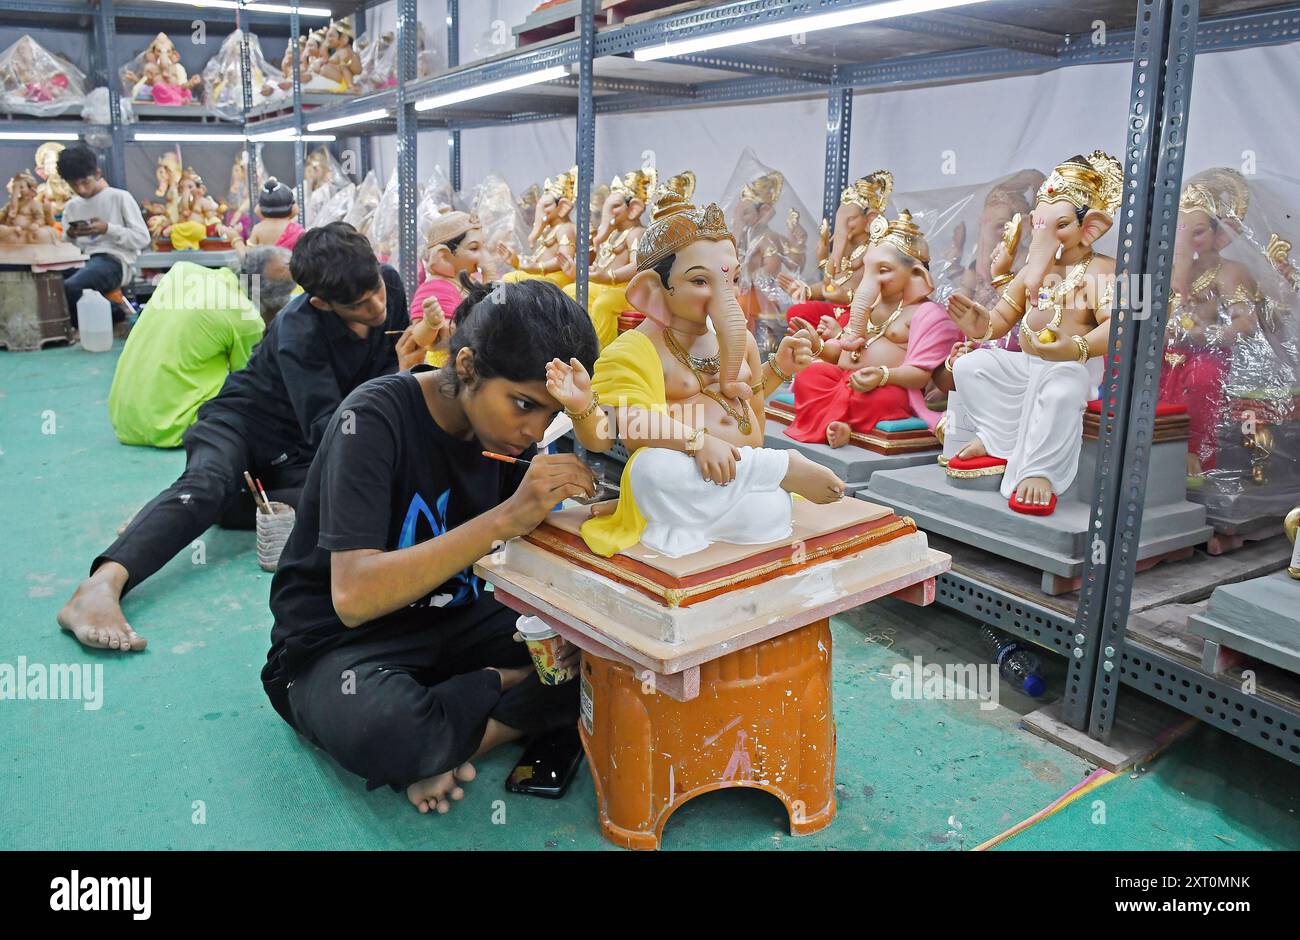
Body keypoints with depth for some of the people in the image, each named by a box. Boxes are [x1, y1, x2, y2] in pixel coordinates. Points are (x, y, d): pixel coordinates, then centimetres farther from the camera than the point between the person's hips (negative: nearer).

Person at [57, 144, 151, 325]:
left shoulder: (120, 197, 3)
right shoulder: (71, 206, 18)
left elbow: (143, 239, -1)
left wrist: (108, 229, -13)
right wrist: (70, 236, -4)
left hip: (114, 260, -6)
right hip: (83, 260, 6)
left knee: (68, 288, -34)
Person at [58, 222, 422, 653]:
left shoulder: (389, 285, -10)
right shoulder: (299, 330, -25)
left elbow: (394, 359, 6)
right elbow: (326, 432, -30)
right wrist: (395, 377, -40)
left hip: (297, 452, 5)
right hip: (242, 423, -5)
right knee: (206, 483, -37)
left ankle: (217, 505, -20)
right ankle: (100, 586, -55)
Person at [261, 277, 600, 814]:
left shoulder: (508, 426, -4)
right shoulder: (376, 418, -22)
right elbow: (354, 597, -32)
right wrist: (506, 517, -38)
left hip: (452, 622, 6)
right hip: (338, 638, -5)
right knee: (383, 731, -40)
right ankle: (508, 687, -12)